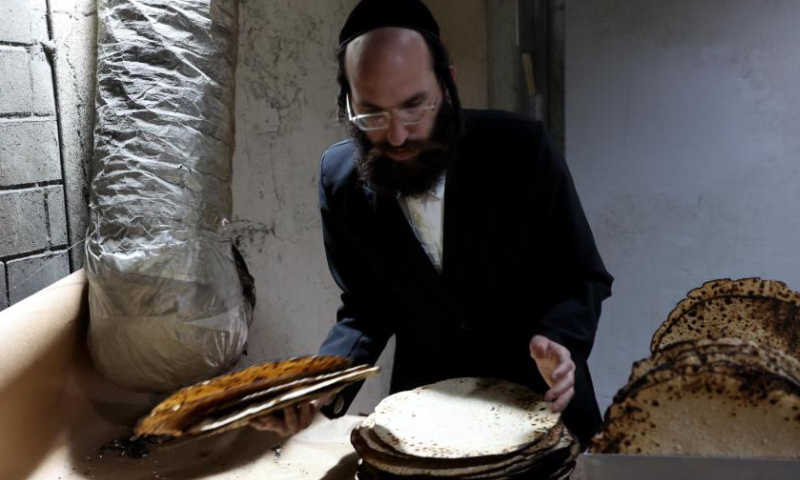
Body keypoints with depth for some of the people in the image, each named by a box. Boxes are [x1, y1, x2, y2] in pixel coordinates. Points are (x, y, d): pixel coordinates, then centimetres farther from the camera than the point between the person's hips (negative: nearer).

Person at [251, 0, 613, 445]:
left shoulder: (521, 146, -18)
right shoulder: (341, 178, -12)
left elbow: (584, 277, -8)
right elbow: (367, 307, -1)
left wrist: (558, 340, -27)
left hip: (541, 398, -2)